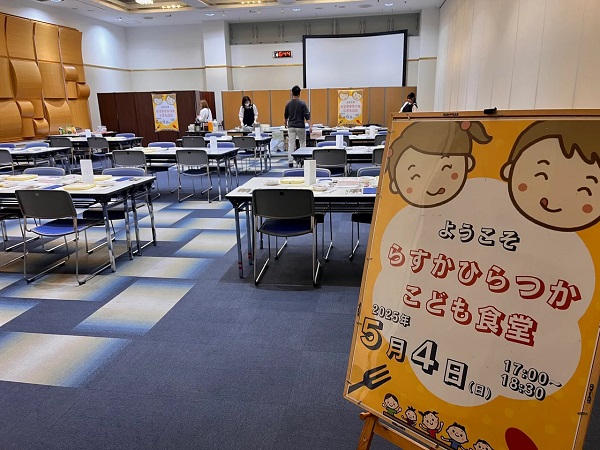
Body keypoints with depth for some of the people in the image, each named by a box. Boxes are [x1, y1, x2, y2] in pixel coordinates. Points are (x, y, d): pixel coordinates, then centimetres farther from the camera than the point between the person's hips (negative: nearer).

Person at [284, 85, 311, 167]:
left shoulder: (288, 104, 2)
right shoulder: (302, 103, -7)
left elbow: (286, 116, 15)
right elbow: (307, 116, -11)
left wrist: (286, 123, 34)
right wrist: (310, 126, -10)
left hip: (291, 126, 2)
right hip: (300, 126, -2)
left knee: (291, 144, 1)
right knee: (302, 143, 12)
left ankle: (290, 162, -4)